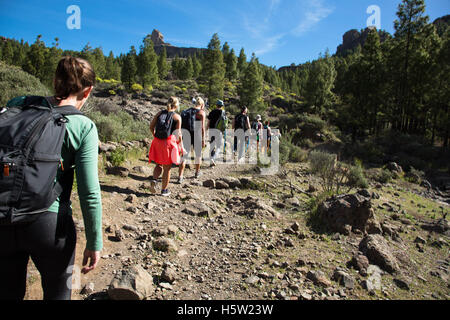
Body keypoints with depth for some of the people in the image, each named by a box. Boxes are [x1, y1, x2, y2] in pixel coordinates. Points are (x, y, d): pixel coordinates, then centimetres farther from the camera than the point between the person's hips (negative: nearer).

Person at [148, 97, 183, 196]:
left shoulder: (160, 113, 7)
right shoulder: (177, 116, -4)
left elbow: (151, 126, 5)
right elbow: (178, 133, -8)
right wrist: (180, 146, 2)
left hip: (157, 142, 4)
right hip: (168, 142, -4)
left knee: (159, 164, 22)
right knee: (167, 168, 10)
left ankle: (154, 180, -3)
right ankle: (164, 190, 18)